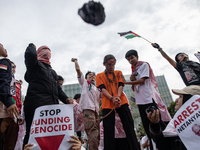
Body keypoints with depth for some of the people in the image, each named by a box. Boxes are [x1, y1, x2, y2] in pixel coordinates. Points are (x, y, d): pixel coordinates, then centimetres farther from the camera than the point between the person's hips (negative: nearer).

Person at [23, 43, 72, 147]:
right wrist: (32, 45, 9)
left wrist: (66, 99, 5)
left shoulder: (52, 71, 28)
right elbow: (30, 54, -14)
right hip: (36, 104, -6)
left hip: (52, 104, 6)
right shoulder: (35, 64, 10)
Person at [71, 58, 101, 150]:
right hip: (87, 108, -6)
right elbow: (78, 69, 10)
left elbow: (100, 99, 24)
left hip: (96, 109, 6)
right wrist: (75, 61, 18)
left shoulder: (97, 88, 31)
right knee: (92, 132, -19)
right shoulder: (84, 82, 18)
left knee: (97, 133, 4)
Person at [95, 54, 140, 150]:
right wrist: (112, 98, -20)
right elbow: (103, 89, -2)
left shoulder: (118, 73, 18)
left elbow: (120, 86, 5)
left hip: (121, 102, 2)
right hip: (107, 104, -1)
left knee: (129, 127, -2)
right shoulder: (99, 76, 12)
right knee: (108, 130, -2)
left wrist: (118, 97, -16)